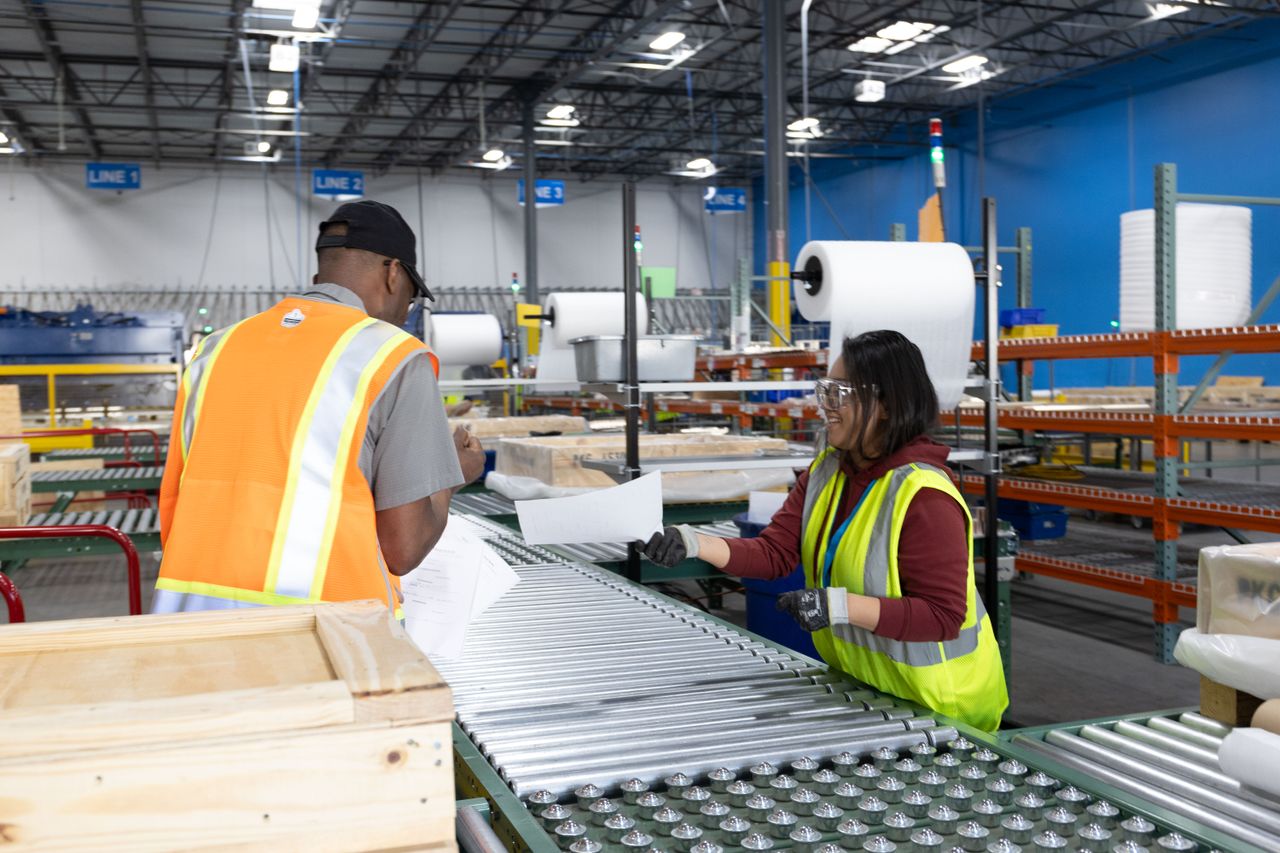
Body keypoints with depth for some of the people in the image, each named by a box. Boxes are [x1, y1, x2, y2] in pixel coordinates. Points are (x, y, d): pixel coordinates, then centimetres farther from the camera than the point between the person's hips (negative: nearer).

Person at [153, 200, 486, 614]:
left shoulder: (216, 348, 12)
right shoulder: (395, 357, -3)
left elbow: (171, 511, 14)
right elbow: (402, 548, -5)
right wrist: (453, 475, 13)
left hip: (189, 611, 6)